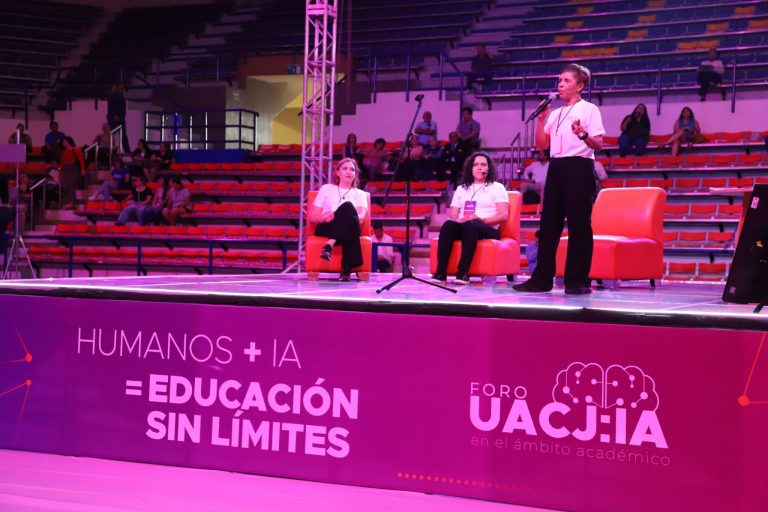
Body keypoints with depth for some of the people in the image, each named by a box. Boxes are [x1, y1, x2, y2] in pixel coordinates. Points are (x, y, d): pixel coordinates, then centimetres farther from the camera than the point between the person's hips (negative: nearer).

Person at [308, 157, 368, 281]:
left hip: (348, 231, 1)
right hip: (324, 229, -1)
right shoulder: (326, 189, 20)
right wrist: (324, 217, -11)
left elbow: (360, 218, 0)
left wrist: (336, 216, -18)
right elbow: (312, 217, 13)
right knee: (348, 206, -33)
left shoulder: (360, 194, 21)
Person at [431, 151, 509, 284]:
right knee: (448, 224, -33)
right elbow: (452, 215, 14)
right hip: (463, 227, 3)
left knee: (470, 225, -38)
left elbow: (503, 216, 0)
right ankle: (440, 273, -40)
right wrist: (459, 220, -10)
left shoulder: (497, 187, 13)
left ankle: (463, 273, -45)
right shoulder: (461, 188, 23)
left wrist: (481, 220, -15)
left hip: (488, 230, -3)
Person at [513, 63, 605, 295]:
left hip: (579, 166, -7)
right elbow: (541, 144, 16)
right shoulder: (555, 114, 20)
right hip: (556, 167, 7)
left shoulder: (589, 109, 0)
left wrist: (583, 135, -28)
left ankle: (578, 280, -4)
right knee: (549, 223, 6)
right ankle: (542, 278, 11)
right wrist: (541, 119, 5)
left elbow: (599, 144, -9)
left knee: (579, 224, -7)